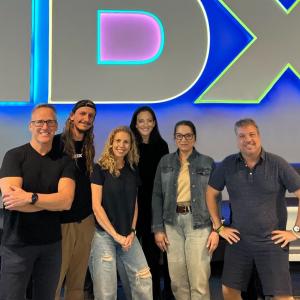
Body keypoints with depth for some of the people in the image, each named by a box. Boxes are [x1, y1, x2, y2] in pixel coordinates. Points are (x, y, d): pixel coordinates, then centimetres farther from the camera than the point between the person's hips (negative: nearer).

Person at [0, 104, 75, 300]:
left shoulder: (64, 161, 2)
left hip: (52, 243, 3)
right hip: (17, 244, -3)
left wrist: (30, 197, -25)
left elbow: (67, 201, -12)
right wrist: (54, 200, -12)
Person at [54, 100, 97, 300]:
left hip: (86, 220, 5)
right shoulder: (56, 142, -5)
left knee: (78, 281, 12)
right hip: (61, 220, -5)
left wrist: (93, 212, 13)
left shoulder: (89, 148, 12)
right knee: (54, 282, -2)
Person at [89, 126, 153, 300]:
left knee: (145, 280, 4)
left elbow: (134, 204, 11)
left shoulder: (133, 170, 8)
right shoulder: (100, 168, -7)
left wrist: (132, 231, -1)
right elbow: (96, 206, -12)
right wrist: (115, 235, -14)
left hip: (128, 235, 5)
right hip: (105, 234, -5)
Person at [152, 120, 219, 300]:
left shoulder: (207, 162, 4)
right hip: (172, 222, 2)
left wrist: (216, 229, -6)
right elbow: (157, 196, 8)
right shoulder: (165, 162, 8)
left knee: (199, 280, -5)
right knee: (177, 279, 6)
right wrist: (158, 228, 2)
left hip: (199, 222, -2)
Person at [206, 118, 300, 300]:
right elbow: (211, 194, 9)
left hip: (272, 241, -3)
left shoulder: (277, 164, -9)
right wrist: (219, 227, 6)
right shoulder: (228, 165, -1)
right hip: (238, 240, 3)